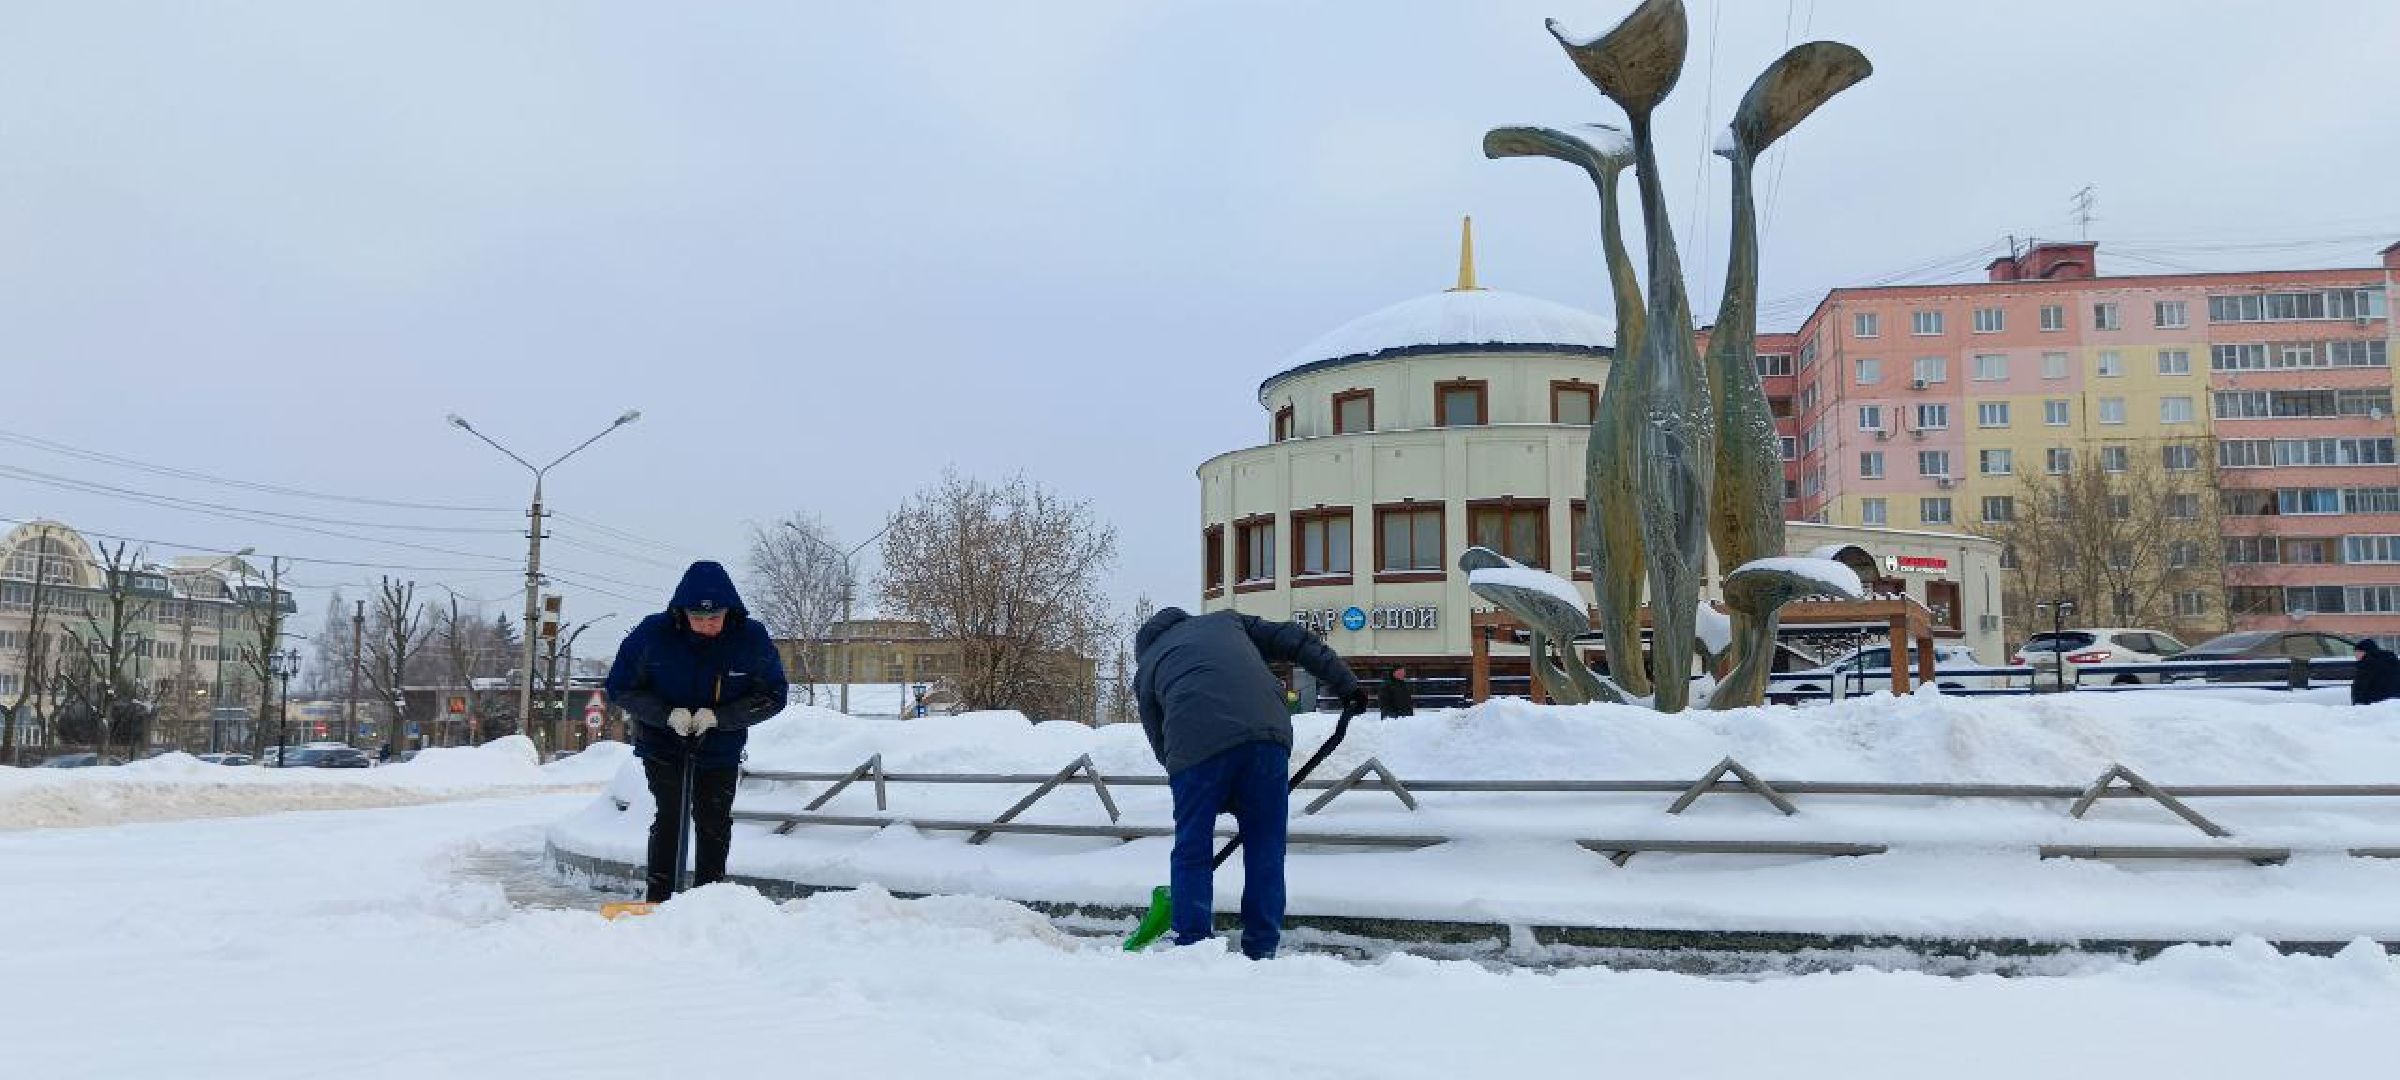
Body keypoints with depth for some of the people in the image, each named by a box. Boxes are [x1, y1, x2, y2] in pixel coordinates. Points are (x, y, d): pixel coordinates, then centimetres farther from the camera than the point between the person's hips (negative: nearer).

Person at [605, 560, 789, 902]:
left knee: (715, 823, 3)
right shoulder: (653, 633, -18)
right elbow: (620, 688, -8)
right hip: (661, 743, -1)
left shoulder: (752, 638, -17)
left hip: (721, 749, 1)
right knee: (668, 817, -8)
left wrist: (718, 716, -23)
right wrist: (668, 714, -24)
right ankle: (657, 901, 0)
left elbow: (772, 696, -10)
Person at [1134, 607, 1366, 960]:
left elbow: (1161, 743, 24)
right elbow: (1295, 640, 24)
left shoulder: (1146, 668, 29)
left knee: (1192, 854, 11)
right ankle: (1262, 951, 13)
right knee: (1265, 850, 11)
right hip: (1267, 732, 2)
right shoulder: (1225, 621, 35)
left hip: (1195, 743, -1)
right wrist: (1345, 683, 22)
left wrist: (1226, 800, 27)